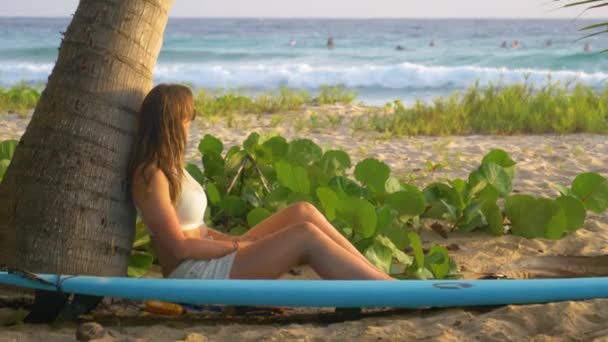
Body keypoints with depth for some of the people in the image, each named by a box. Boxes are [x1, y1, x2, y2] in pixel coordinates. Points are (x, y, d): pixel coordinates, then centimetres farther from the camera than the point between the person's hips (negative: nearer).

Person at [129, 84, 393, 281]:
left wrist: (234, 241, 2)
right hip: (194, 276, -10)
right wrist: (236, 245, -9)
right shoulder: (151, 176, -15)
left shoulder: (168, 168, 16)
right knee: (306, 236, -19)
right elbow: (180, 247, -17)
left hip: (212, 261, 10)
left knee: (303, 212, -2)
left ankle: (378, 276, -5)